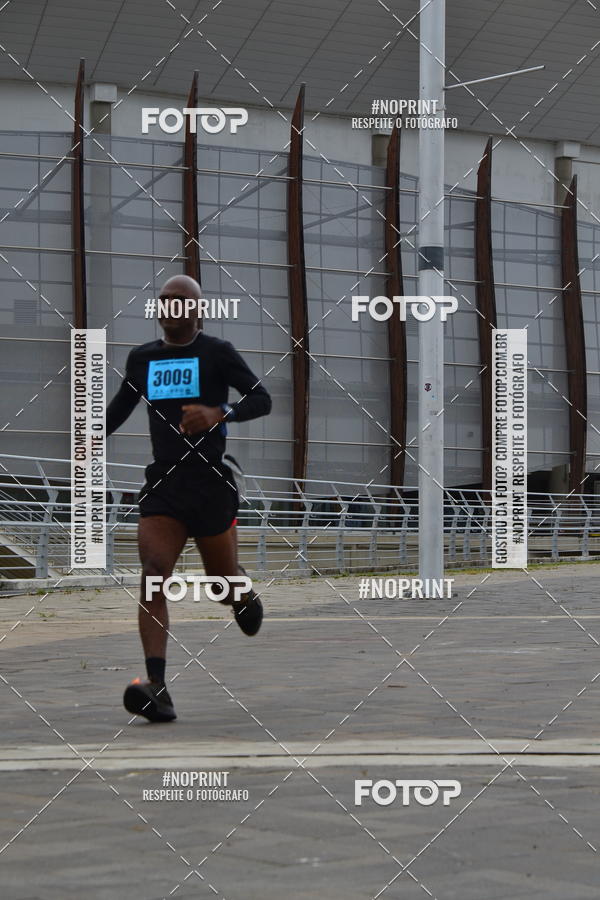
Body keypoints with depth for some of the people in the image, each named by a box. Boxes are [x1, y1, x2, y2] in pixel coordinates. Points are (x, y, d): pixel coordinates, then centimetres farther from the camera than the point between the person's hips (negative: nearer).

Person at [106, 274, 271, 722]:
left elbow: (262, 399, -7)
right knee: (152, 575, -19)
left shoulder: (217, 353, 0)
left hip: (211, 483, -3)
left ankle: (246, 594, 49)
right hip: (163, 483, 3)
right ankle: (157, 690, -29)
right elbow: (121, 407, 27)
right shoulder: (142, 358, 13)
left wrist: (218, 413, -24)